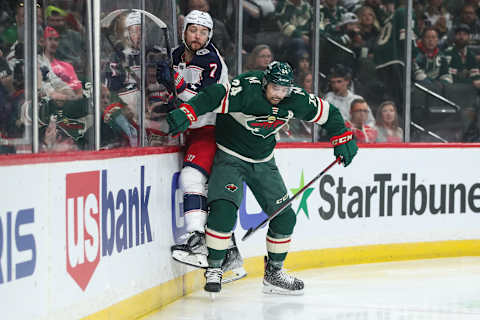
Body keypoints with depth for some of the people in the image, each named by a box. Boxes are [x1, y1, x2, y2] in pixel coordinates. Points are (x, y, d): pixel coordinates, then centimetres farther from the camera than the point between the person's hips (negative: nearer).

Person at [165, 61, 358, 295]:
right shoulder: (246, 90, -28)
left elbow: (327, 113, 6)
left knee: (285, 216, 3)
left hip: (263, 162, 6)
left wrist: (343, 139, 3)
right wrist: (186, 114, -55)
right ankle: (213, 269, -11)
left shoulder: (297, 100, -10)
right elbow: (214, 97, -40)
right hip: (230, 157, -6)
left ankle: (273, 273, 21)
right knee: (224, 209, -25)